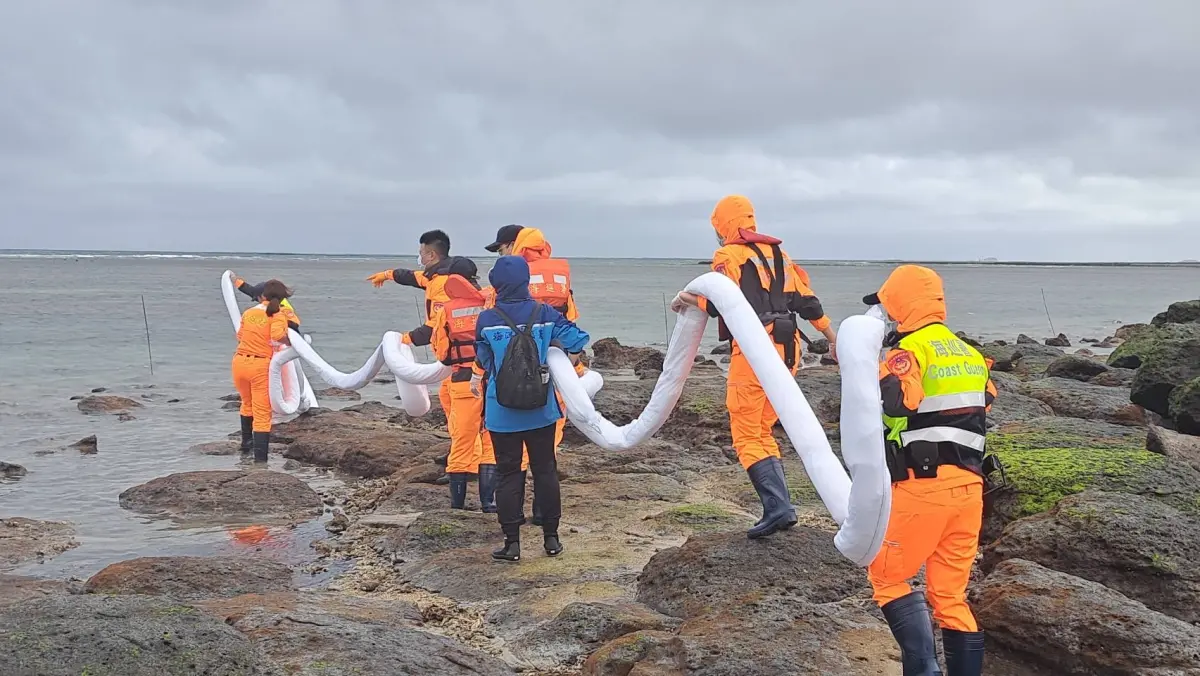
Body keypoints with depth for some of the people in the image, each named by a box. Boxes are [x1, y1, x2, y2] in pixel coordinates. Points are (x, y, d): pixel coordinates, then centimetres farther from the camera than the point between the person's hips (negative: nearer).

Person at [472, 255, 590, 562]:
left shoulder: (486, 319, -9)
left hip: (502, 412, -1)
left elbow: (483, 361, 4)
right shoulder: (545, 314, -6)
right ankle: (551, 537, 18)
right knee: (545, 470, 13)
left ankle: (512, 542, 7)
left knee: (509, 473, 6)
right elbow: (577, 339, -5)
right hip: (541, 409, 2)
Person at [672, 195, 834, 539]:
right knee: (763, 431, 16)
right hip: (786, 350, 8)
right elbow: (806, 300, 21)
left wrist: (688, 298, 2)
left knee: (747, 436, -3)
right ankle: (780, 507, 11)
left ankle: (778, 507, -13)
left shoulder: (729, 255, -3)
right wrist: (832, 336, 31)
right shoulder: (777, 254, 20)